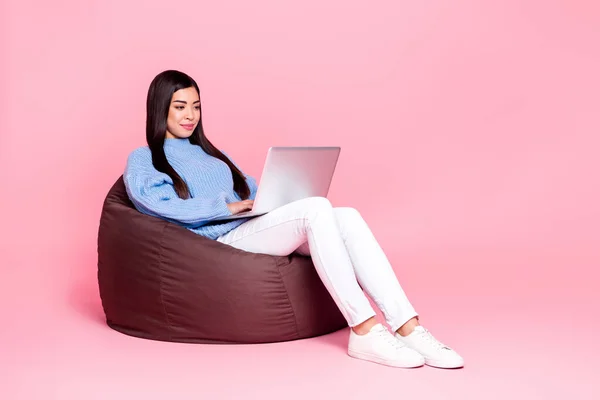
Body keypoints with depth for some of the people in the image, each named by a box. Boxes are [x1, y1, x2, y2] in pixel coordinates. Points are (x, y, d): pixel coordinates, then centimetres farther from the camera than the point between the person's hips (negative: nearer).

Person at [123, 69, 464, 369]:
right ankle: (366, 332, -35)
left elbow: (253, 192, 26)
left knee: (347, 217, -22)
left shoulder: (211, 153, 31)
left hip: (256, 231, 7)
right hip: (219, 243, -6)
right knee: (315, 209, -31)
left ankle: (408, 328, -31)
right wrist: (226, 206, -15)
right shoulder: (143, 160, 11)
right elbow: (158, 202, -10)